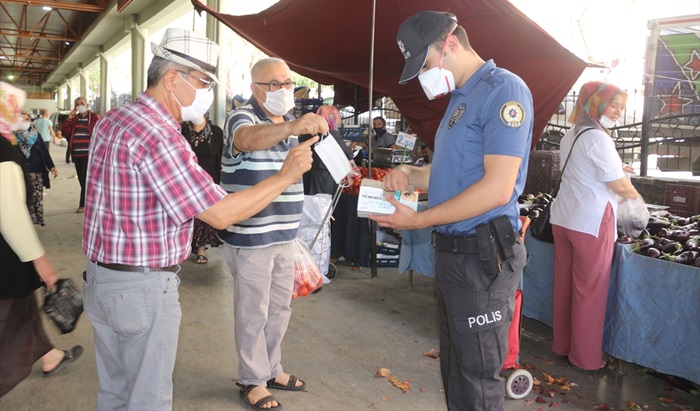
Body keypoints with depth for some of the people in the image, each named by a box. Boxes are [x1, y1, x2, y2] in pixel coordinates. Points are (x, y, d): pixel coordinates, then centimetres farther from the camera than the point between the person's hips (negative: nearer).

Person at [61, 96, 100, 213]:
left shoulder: (94, 117, -3)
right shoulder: (74, 118, 14)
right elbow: (64, 132, 8)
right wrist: (69, 118, -3)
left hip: (89, 154, -6)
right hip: (77, 154, 6)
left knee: (85, 179, -6)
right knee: (82, 180, 11)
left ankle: (83, 204, 2)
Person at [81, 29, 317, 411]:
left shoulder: (111, 120, 6)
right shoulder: (158, 136, -24)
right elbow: (220, 214, -24)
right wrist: (286, 174, -16)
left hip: (99, 278, 9)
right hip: (143, 288, -9)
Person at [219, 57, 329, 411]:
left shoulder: (289, 124, 11)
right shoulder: (241, 118, -15)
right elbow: (249, 139, -41)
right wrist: (291, 126, -56)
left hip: (284, 235, 8)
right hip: (249, 236, -8)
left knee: (279, 308, 18)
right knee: (253, 312, 4)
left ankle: (271, 369, 36)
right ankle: (252, 381, 22)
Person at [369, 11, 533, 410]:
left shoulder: (504, 89, -14)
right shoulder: (461, 98, 16)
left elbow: (497, 188, -23)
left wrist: (418, 220, -18)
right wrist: (411, 174, 3)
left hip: (482, 256, -9)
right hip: (454, 253, 10)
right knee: (455, 368, 21)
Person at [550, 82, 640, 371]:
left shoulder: (570, 136, 13)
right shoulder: (598, 139, -15)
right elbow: (620, 187, -12)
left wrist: (614, 168, 17)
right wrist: (635, 194, 7)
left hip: (563, 217, 8)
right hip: (591, 222, -8)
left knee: (564, 284, 14)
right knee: (590, 291, 2)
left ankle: (561, 344, 26)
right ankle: (586, 357, 13)